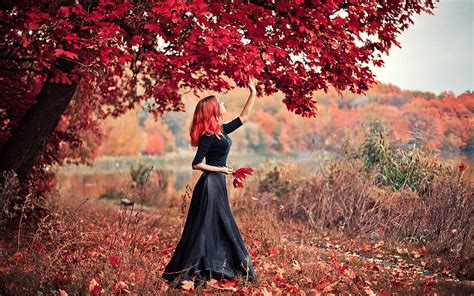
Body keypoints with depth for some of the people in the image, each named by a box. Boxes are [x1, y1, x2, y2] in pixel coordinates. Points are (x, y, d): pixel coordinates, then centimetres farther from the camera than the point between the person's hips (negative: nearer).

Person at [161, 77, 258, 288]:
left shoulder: (221, 130, 11)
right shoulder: (208, 135, -14)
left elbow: (243, 117, 21)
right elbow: (196, 164, -16)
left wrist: (253, 93, 19)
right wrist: (221, 169, -12)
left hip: (218, 185, 9)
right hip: (210, 185, -9)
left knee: (222, 227, 14)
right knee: (205, 228, -7)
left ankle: (217, 270, 23)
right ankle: (186, 275, -2)